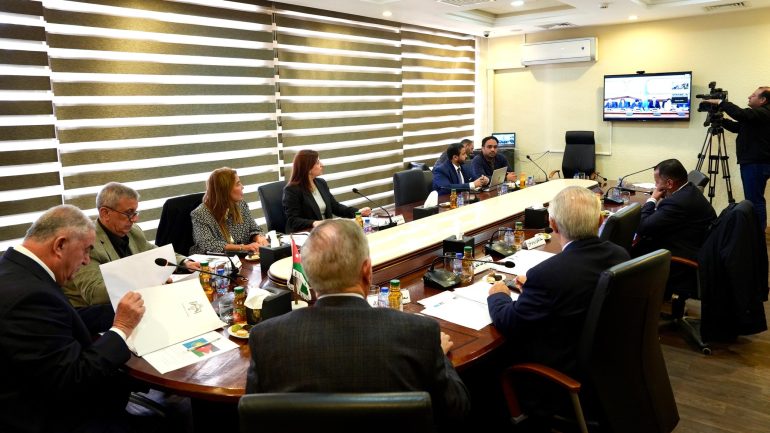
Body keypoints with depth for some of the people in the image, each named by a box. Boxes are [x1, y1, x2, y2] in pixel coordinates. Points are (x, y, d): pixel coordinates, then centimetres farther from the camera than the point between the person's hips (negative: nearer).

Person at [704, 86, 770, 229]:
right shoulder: (757, 114, 20)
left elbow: (740, 114, -27)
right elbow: (738, 127, 23)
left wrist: (720, 102, -17)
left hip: (757, 164, -10)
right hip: (751, 162, 10)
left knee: (755, 200, -10)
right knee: (753, 200, 12)